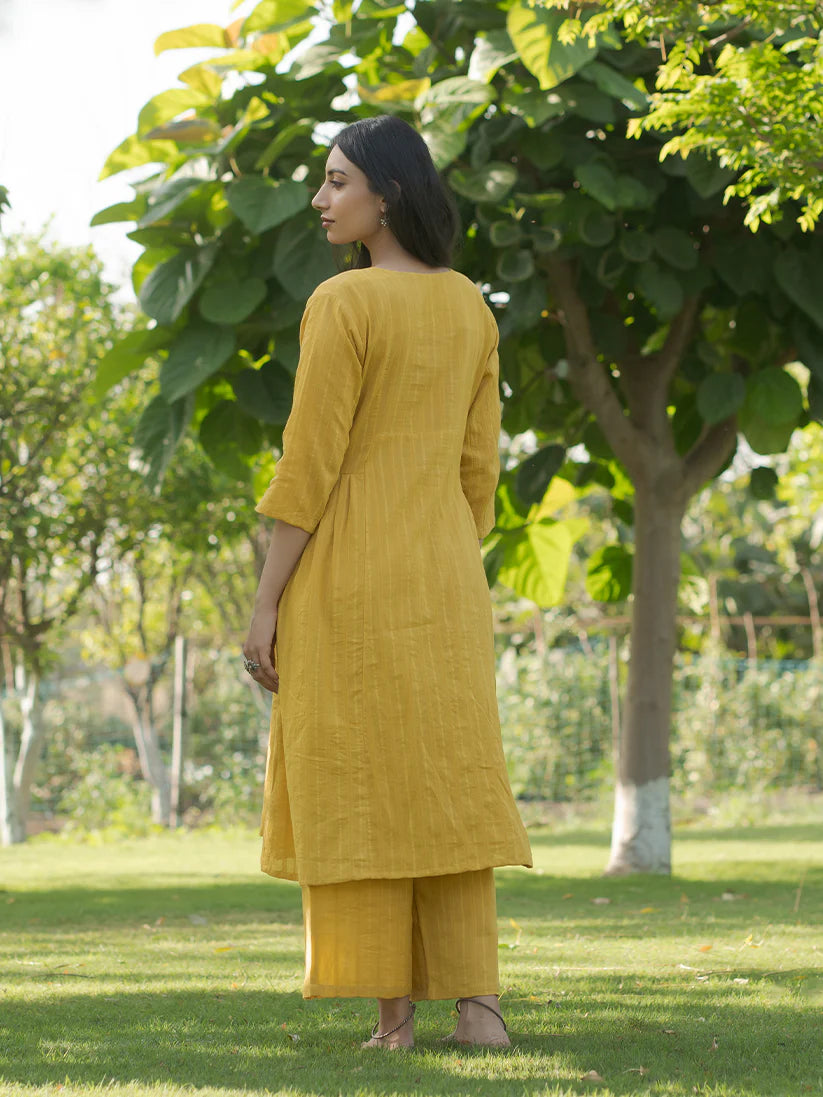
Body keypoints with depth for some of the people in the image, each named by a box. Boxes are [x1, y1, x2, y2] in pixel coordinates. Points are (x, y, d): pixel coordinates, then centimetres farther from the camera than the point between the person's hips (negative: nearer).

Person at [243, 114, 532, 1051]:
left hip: (347, 574, -6)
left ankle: (393, 1015, -1)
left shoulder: (344, 303, -12)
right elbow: (478, 469, 12)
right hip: (443, 572, 6)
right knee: (446, 785, 8)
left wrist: (266, 604, -10)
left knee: (358, 789, -1)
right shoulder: (471, 308, 10)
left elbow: (309, 465, -14)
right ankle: (478, 1004, 1)